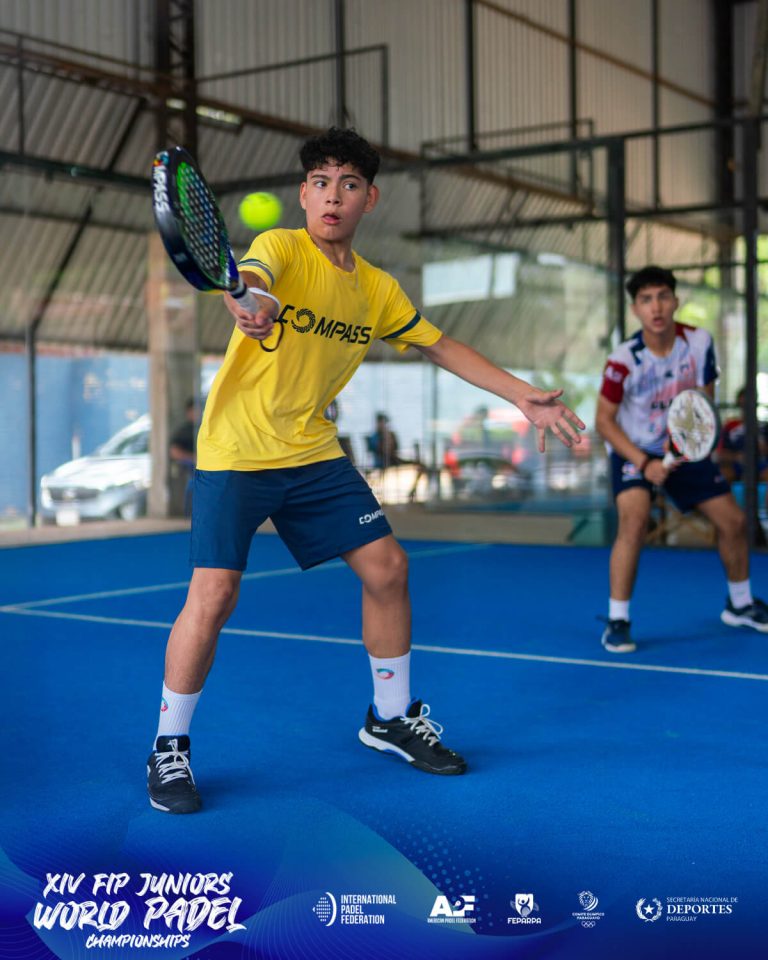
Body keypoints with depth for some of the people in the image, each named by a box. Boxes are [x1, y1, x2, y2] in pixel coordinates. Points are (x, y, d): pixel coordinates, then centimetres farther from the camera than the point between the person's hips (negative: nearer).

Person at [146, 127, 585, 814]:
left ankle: (391, 718, 24)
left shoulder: (377, 290, 6)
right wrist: (249, 307, -60)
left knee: (387, 566, 3)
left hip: (313, 454, 6)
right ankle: (169, 748, 6)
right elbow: (246, 281, -35)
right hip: (235, 451, -6)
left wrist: (525, 396, 11)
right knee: (214, 593, -15)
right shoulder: (281, 248, -12)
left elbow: (441, 347, 17)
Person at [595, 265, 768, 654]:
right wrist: (644, 464, -27)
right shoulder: (624, 360, -25)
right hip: (633, 450, -4)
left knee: (733, 522, 5)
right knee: (635, 520, -29)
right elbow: (604, 421, -18)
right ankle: (617, 622, -16)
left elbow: (705, 397, -2)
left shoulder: (699, 342, -15)